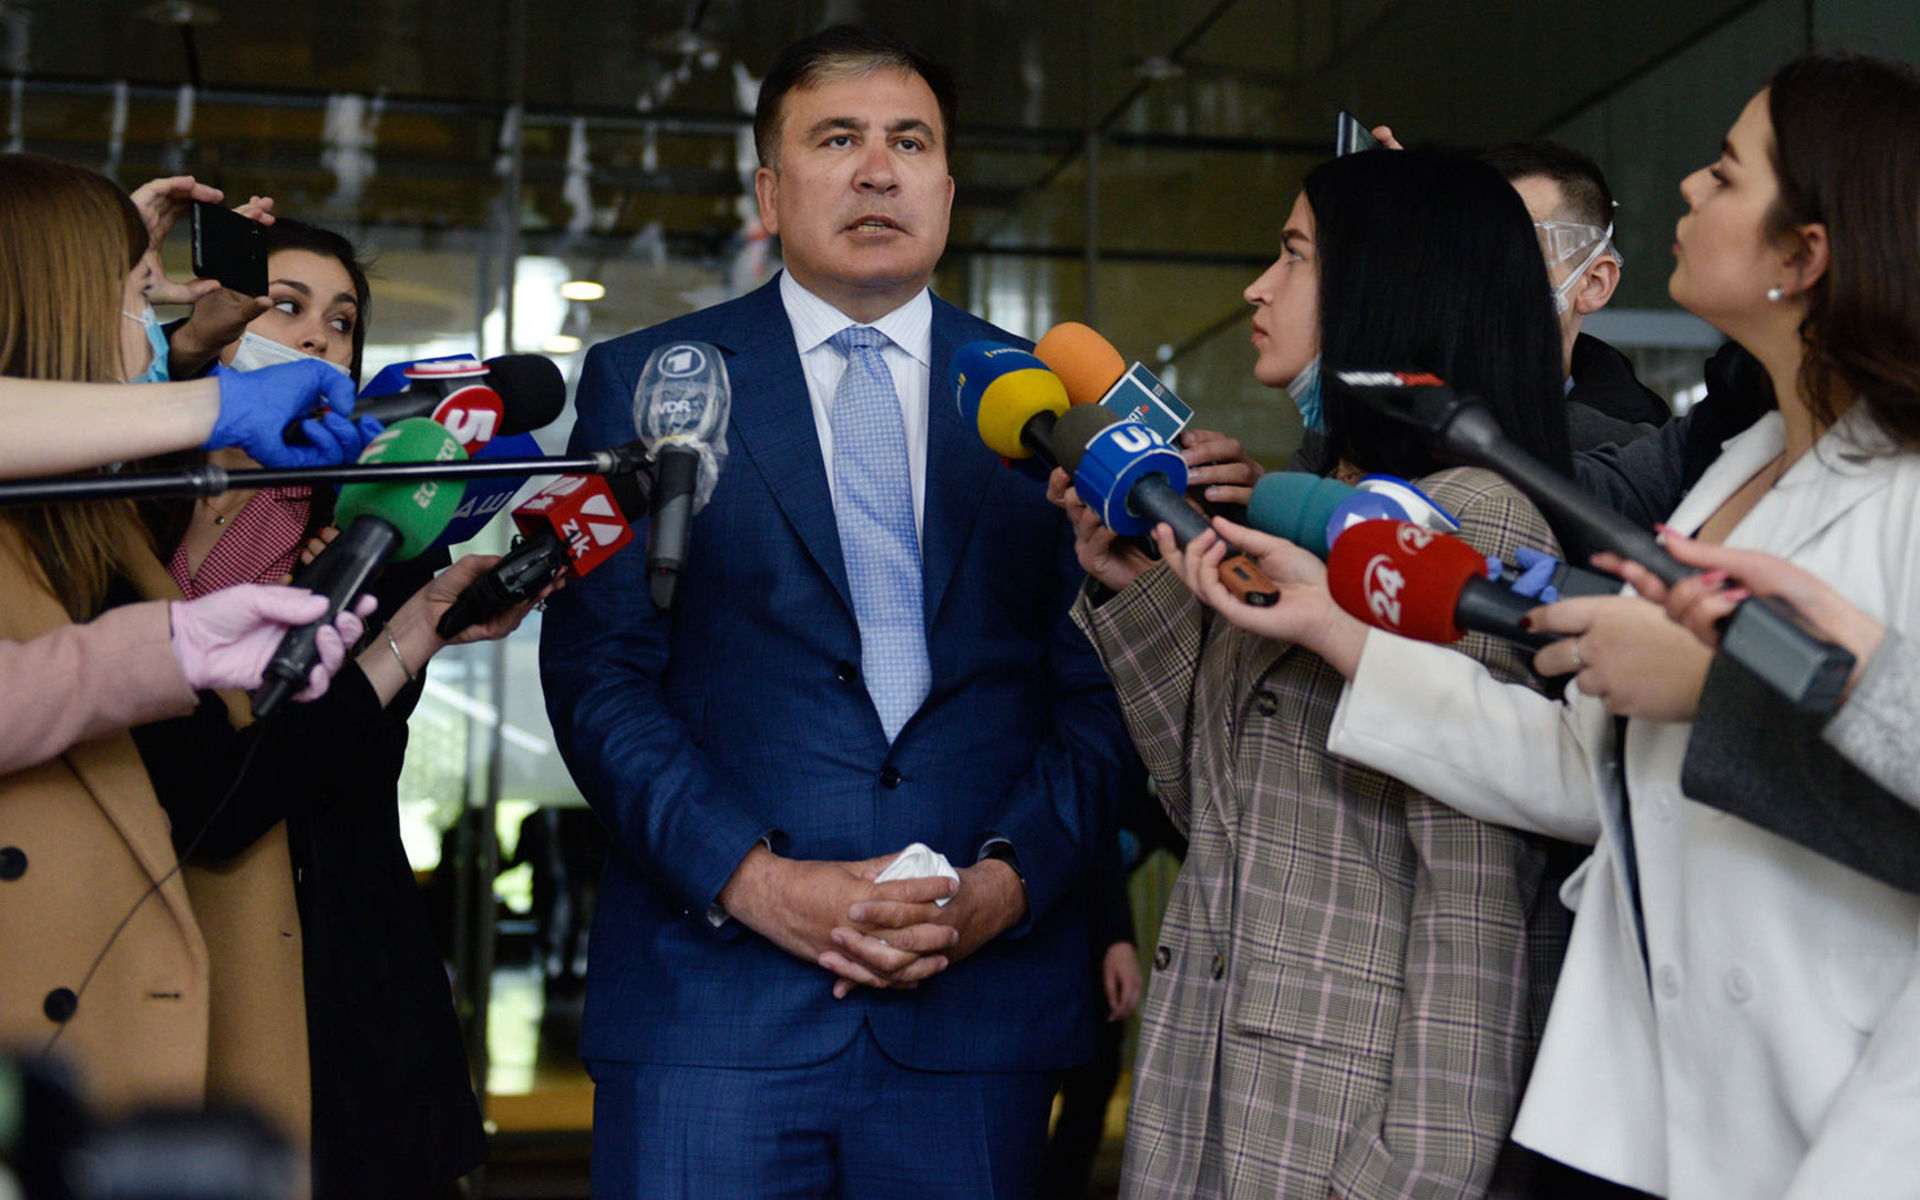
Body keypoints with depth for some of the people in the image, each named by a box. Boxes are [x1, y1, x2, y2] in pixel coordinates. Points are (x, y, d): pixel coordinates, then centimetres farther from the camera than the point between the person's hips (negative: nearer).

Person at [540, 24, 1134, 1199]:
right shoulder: (646, 382, 7)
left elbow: (1098, 690, 7)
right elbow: (599, 673, 0)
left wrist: (1010, 879, -8)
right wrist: (752, 878, -11)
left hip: (980, 1001, 1)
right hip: (712, 1004, -1)